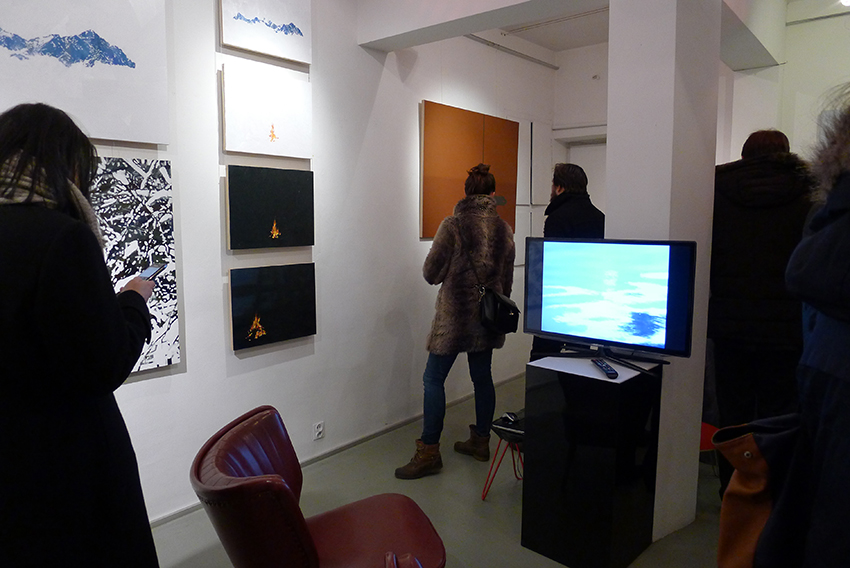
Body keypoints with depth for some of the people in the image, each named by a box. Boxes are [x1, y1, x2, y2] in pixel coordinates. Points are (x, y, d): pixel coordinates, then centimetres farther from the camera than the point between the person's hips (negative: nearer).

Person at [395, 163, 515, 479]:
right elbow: (507, 280, 10)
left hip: (455, 314, -6)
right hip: (488, 316, 6)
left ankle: (429, 452, 3)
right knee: (482, 376, 15)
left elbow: (431, 273, -9)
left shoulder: (453, 225, -12)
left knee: (434, 378, 1)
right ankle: (481, 442, 27)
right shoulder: (504, 229, 4)